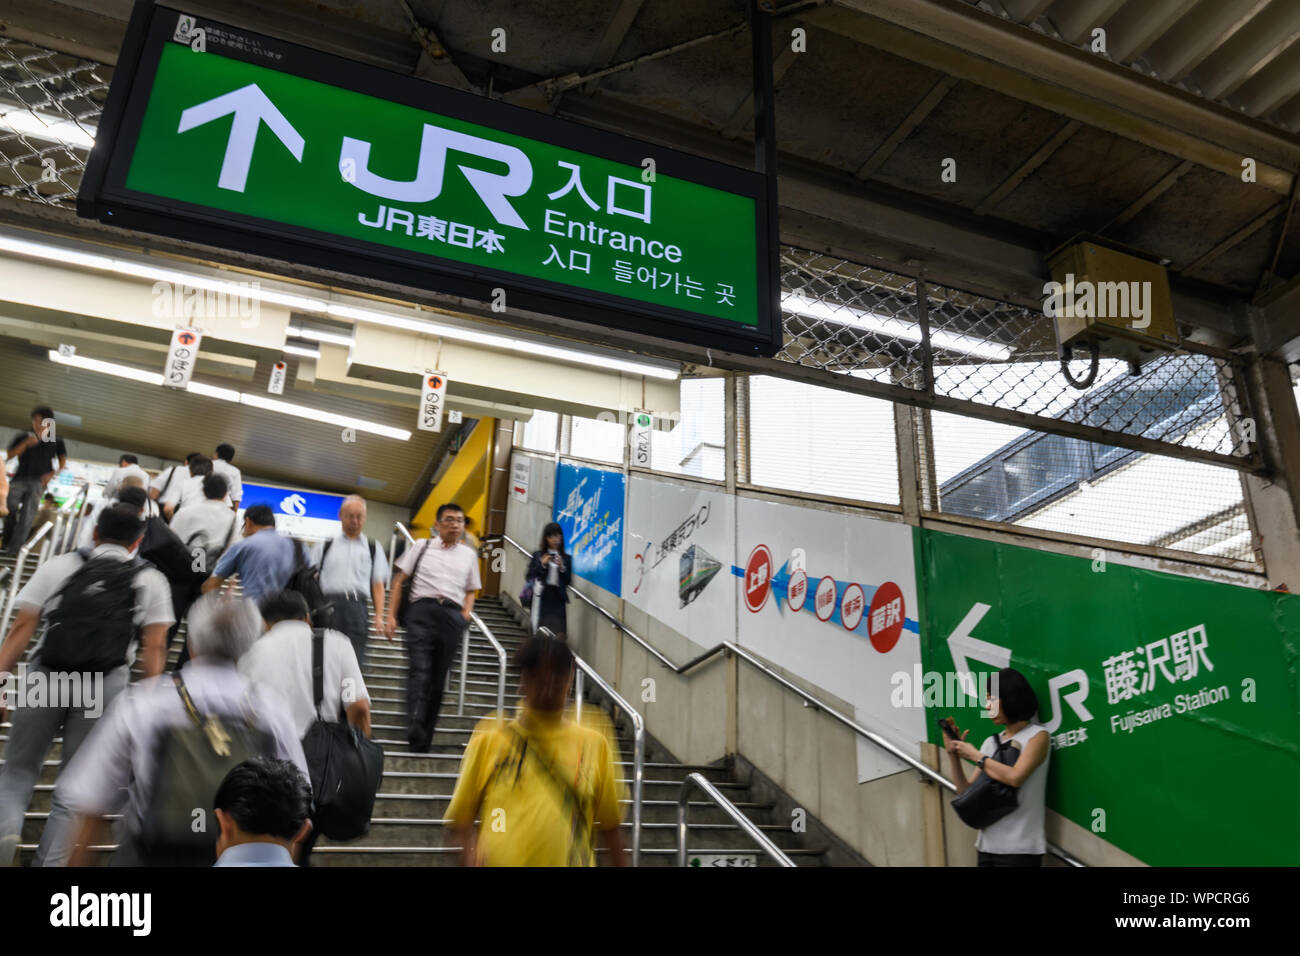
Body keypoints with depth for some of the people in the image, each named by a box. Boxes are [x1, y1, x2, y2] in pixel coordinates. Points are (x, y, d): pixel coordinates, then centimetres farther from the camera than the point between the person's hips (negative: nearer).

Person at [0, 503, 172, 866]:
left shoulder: (57, 566, 10)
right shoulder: (151, 581, 9)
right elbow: (153, 649, 3)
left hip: (45, 677, 0)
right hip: (105, 687, 0)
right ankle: (51, 861, 8)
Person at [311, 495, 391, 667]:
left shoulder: (374, 548, 17)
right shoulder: (326, 546, 17)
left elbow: (378, 585, 11)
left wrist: (379, 617, 0)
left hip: (357, 607, 0)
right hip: (328, 605, 0)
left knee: (354, 661, -6)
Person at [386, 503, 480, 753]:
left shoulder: (469, 554, 19)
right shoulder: (423, 547, 14)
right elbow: (399, 579, 12)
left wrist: (466, 613, 3)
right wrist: (391, 614, 4)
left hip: (452, 615, 2)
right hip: (422, 610, -2)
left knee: (438, 677, 1)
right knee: (419, 669, -19)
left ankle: (423, 740, 6)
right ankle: (414, 727, -32)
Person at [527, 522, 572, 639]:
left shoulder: (566, 558, 8)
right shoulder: (537, 555, 5)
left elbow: (568, 581, 6)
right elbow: (529, 576, 1)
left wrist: (562, 567, -9)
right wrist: (542, 564, -9)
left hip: (558, 598, 1)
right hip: (541, 596, 0)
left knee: (558, 633, -9)